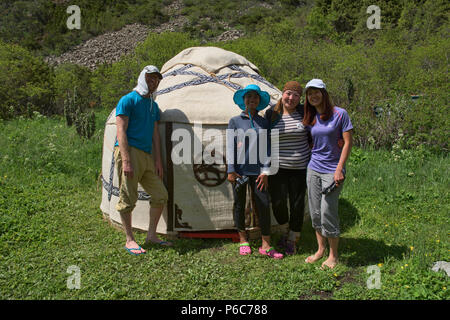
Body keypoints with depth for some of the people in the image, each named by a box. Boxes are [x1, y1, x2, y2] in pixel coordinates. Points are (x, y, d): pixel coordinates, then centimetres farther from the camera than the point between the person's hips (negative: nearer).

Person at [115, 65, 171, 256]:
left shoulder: (153, 105, 20)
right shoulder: (128, 100, -2)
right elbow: (121, 131, -10)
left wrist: (158, 160, 13)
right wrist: (126, 160, -19)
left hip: (146, 155, 8)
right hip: (129, 152, -8)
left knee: (160, 195, 6)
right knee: (128, 198, -3)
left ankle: (151, 235, 17)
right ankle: (130, 240, 9)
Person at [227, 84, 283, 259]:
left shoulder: (263, 122, 9)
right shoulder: (235, 121, 4)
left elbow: (266, 147, 8)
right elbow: (230, 147, 2)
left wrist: (265, 171, 0)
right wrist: (231, 170, -5)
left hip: (257, 170, 1)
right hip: (239, 170, -1)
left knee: (264, 205, -2)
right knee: (239, 204, 8)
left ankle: (266, 245, 6)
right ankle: (243, 240, 25)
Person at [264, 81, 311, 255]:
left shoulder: (304, 113, 0)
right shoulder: (271, 113, 1)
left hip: (300, 168, 0)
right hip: (277, 167, 0)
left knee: (297, 205, 5)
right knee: (278, 203, -5)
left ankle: (292, 239, 27)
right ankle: (286, 230, 28)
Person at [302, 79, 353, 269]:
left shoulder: (340, 114, -7)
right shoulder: (309, 119, 8)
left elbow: (348, 143, -8)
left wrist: (339, 169, -15)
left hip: (332, 170, -5)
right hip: (313, 169, 5)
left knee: (328, 212, -6)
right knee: (315, 212, 9)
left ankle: (333, 255, 11)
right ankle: (320, 249, 26)